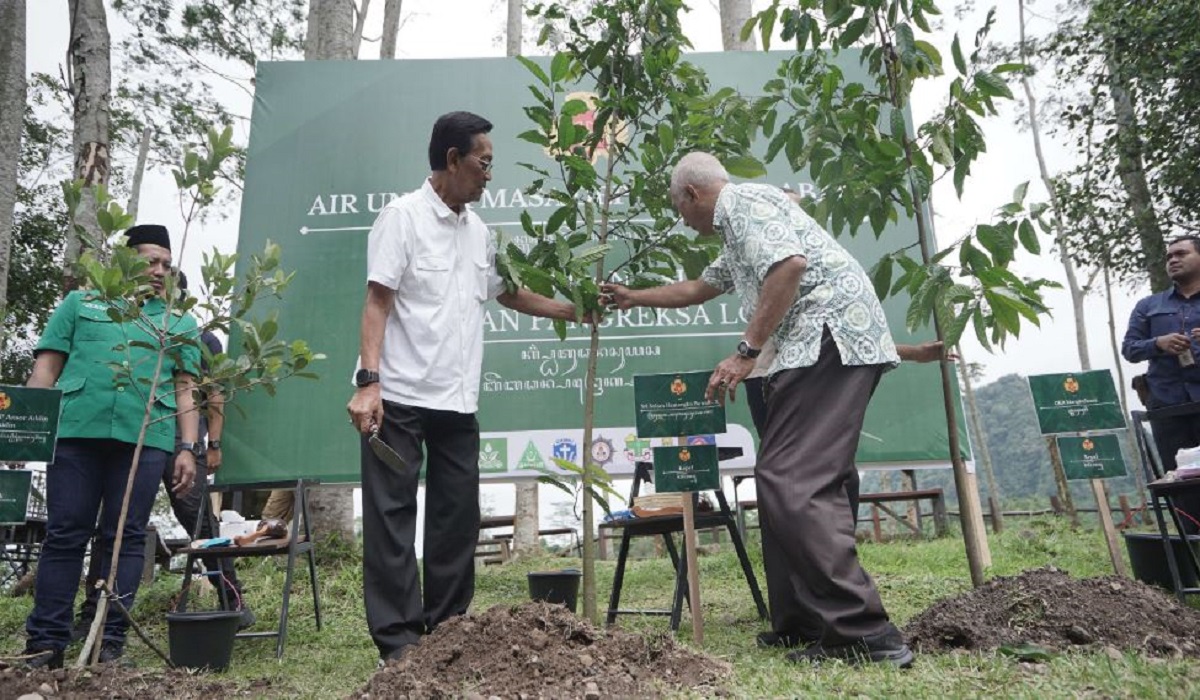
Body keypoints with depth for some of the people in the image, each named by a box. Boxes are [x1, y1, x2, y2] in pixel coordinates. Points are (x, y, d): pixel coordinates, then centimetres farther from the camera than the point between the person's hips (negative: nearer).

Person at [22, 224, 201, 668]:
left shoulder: (180, 323, 20)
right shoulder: (80, 303, 19)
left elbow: (185, 390, 13)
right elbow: (46, 368, 12)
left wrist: (188, 449, 3)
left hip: (145, 439, 0)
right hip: (76, 431, 0)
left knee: (126, 538, 1)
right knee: (64, 535, 2)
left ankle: (110, 641, 7)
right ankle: (45, 643, 10)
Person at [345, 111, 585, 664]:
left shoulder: (479, 232, 14)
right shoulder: (403, 216, -4)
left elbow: (508, 293, 26)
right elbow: (377, 302, -10)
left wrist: (573, 310, 20)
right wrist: (368, 381, -20)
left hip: (458, 402, 7)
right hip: (400, 396, -6)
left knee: (457, 519, 9)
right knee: (392, 517, 0)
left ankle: (444, 631, 22)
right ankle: (397, 642, 8)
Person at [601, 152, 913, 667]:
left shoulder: (743, 202, 0)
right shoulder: (737, 230, 31)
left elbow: (790, 264, -18)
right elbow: (701, 287, 45)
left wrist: (746, 352, -17)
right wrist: (634, 298, 52)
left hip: (831, 336, -11)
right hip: (827, 347, 11)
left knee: (791, 485, -16)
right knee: (808, 485, 8)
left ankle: (864, 633, -16)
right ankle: (806, 623, 13)